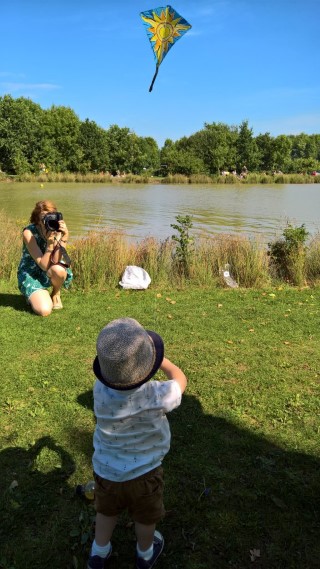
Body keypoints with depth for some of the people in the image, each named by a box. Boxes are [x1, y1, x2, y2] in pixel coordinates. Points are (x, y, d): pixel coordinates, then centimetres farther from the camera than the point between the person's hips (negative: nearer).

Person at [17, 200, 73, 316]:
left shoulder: (60, 230, -15)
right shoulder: (29, 233, -22)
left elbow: (55, 261, -27)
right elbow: (44, 265, -27)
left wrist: (62, 237, -36)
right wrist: (50, 242, -39)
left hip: (50, 274, 3)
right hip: (30, 273, -2)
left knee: (58, 269, -37)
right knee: (44, 310, -25)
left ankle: (56, 294, -3)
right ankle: (34, 296, 12)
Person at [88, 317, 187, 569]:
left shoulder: (100, 389, -28)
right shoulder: (156, 397, -36)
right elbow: (180, 380, -12)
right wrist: (161, 358, 0)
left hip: (105, 468, 2)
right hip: (143, 472, -2)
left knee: (107, 511, 30)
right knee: (145, 517, 28)